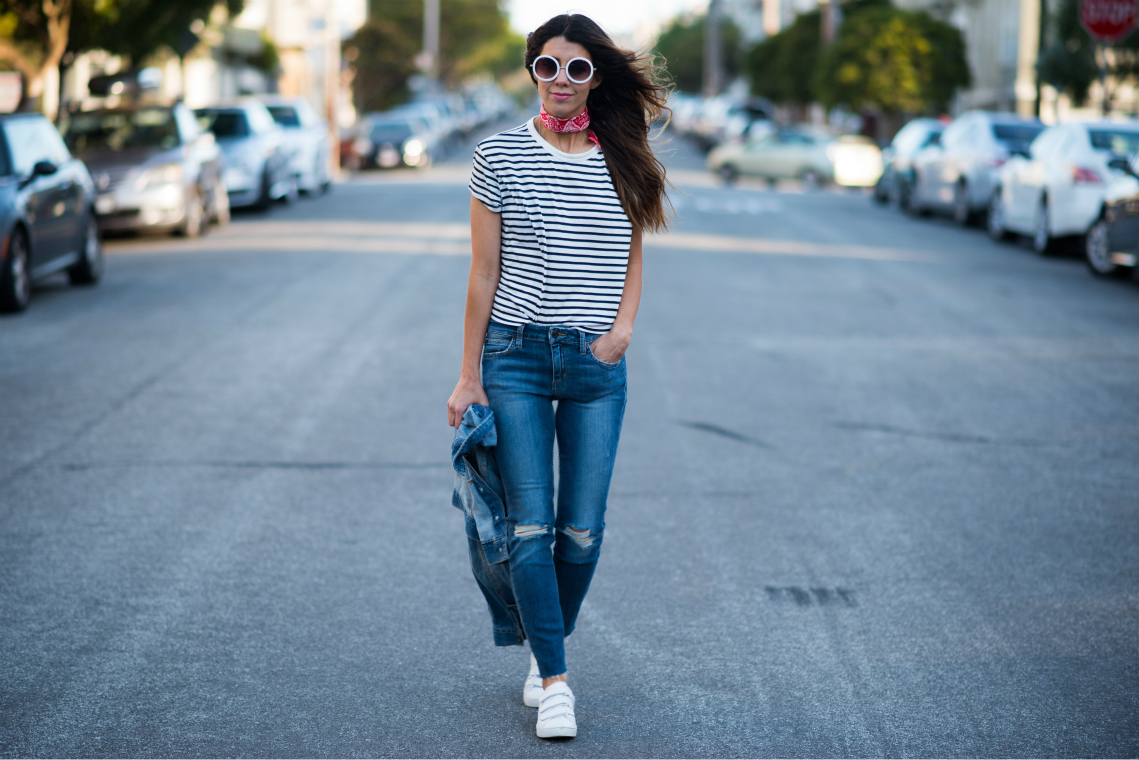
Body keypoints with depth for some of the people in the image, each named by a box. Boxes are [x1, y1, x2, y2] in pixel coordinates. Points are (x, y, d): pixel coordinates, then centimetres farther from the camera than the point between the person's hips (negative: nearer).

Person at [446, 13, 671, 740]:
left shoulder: (623, 160, 6)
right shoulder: (500, 155, 0)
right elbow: (484, 273, 2)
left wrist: (623, 326, -6)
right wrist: (469, 375, 1)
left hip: (596, 364, 2)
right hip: (517, 357, -2)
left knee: (583, 530, 2)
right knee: (531, 526, -6)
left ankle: (549, 648, 25)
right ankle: (554, 681, 1)